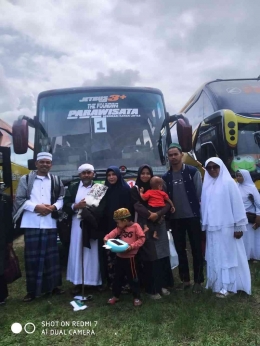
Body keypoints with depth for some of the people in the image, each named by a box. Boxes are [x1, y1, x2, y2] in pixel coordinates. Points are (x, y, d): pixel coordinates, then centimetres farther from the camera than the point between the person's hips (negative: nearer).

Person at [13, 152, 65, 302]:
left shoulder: (56, 180, 10)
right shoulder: (26, 179, 5)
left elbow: (61, 198, 7)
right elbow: (19, 199, -2)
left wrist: (52, 208, -12)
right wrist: (36, 207, -14)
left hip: (50, 224, 2)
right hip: (31, 224, -1)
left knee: (51, 255, 8)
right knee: (32, 256, 4)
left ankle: (53, 285, 22)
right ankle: (32, 290, 16)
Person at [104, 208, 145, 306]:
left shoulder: (135, 226, -12)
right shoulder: (120, 228, 7)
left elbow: (142, 239, -16)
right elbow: (113, 233, -2)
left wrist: (132, 246, -25)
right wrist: (106, 238, -22)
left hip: (129, 257, -6)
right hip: (119, 256, 6)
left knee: (132, 278, 6)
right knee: (118, 277, 17)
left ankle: (136, 297, 22)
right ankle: (116, 296, 32)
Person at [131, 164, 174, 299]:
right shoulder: (135, 189, 3)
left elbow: (167, 204, 0)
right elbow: (137, 206, -9)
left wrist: (158, 214, -18)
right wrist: (150, 215, -25)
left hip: (159, 225, 3)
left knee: (162, 255, 5)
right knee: (149, 257, -2)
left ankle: (163, 285, 19)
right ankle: (152, 288, 8)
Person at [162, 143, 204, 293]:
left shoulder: (193, 172, -4)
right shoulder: (166, 177, 5)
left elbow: (200, 194, -5)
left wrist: (201, 214, -8)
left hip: (192, 217, -3)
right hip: (175, 219, 4)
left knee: (196, 250, 6)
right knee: (180, 250, 12)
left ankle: (198, 281, 19)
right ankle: (185, 280, 26)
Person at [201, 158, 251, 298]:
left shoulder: (228, 182, -7)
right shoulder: (206, 185, 8)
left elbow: (237, 204, -9)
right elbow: (204, 205, 8)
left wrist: (239, 226, -10)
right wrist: (204, 225, 8)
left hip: (227, 226, -5)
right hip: (212, 227, 5)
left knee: (228, 255, 5)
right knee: (215, 256, 11)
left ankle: (226, 286, 14)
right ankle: (218, 284, 23)